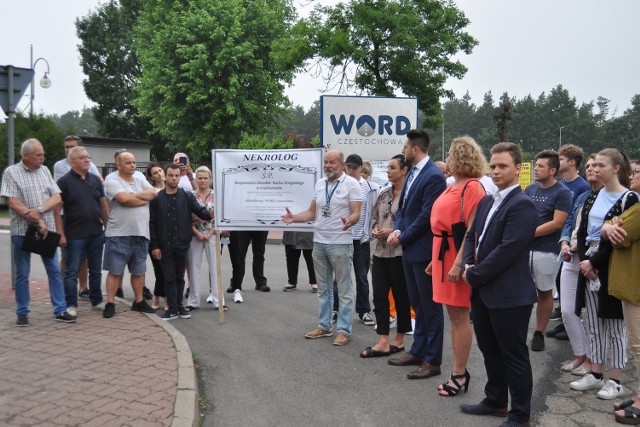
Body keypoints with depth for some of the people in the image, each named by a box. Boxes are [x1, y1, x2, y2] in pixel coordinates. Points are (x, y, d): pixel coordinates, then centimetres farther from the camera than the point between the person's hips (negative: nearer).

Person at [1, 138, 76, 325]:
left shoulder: (45, 171, 8)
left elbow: (56, 198, 2)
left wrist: (39, 210, -16)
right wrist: (37, 221, -15)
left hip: (48, 230, 3)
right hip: (22, 231, -3)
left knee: (54, 271, 4)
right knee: (22, 274, 6)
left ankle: (60, 310, 11)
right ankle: (22, 313, 18)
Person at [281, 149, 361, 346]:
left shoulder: (351, 184, -7)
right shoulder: (320, 184, 11)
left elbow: (356, 213, -13)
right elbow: (312, 212, 12)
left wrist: (349, 221, -34)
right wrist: (294, 217, -3)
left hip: (340, 243, -6)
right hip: (319, 242, 7)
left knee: (344, 289, 2)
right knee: (323, 288, 15)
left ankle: (344, 330, 10)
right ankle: (324, 326, 26)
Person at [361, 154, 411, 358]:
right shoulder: (384, 193, 12)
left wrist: (393, 232, -16)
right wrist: (376, 229, 2)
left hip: (399, 252, -7)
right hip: (381, 251, 7)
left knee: (401, 295, 7)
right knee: (379, 295, 4)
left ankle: (399, 339, 22)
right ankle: (383, 342, 10)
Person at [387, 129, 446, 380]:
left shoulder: (434, 176, -17)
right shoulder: (412, 173, 12)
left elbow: (426, 216, -21)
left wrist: (403, 237, -13)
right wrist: (397, 230, -2)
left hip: (423, 250, -9)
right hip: (409, 249, 9)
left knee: (430, 306, 2)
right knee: (417, 303, 18)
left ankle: (432, 361, 12)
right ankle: (418, 352, 30)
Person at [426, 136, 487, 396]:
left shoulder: (472, 187, -13)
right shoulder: (452, 187, 15)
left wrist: (458, 263, -24)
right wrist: (436, 259, 18)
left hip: (458, 257, -9)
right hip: (444, 255, 9)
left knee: (459, 316, -1)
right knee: (453, 315, 13)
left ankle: (459, 375, 10)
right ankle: (460, 371, 24)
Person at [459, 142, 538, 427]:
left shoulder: (522, 205, -16)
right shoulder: (486, 202, 13)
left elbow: (507, 251, -21)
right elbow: (472, 235, 15)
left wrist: (475, 275, -14)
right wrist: (468, 264, -3)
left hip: (509, 295, -9)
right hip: (483, 291, 9)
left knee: (514, 356, 5)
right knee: (490, 350, 21)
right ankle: (495, 401, 38)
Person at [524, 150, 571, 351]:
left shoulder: (562, 193, -8)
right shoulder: (530, 189, 10)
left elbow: (557, 223, -16)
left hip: (547, 251, -5)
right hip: (524, 248, 5)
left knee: (544, 293, 8)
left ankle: (539, 334, 19)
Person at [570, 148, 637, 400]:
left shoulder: (629, 199, -9)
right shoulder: (593, 197, 11)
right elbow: (582, 232, 9)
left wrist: (594, 262, -15)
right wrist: (584, 260, -6)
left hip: (612, 268, -6)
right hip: (589, 266, 6)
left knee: (614, 326, 4)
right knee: (594, 325, 13)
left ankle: (615, 380, 15)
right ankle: (596, 374, 24)